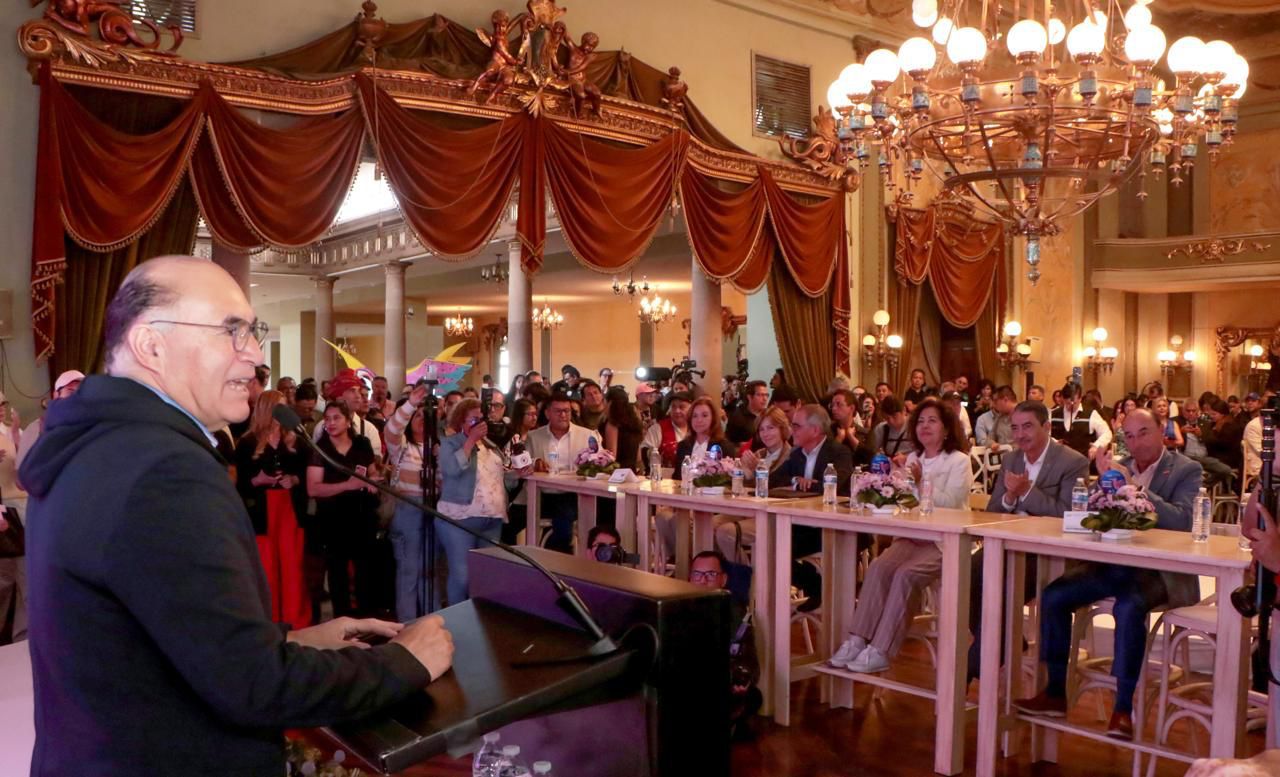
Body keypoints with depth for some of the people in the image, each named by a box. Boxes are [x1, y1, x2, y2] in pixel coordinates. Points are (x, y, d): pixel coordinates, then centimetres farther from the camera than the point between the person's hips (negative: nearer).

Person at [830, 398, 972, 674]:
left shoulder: (959, 461, 0)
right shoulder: (912, 458, 17)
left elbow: (949, 503, -12)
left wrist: (921, 482, -22)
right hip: (913, 537, 5)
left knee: (905, 574, -30)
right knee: (878, 566, -23)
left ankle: (881, 651, -27)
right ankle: (858, 640, -27)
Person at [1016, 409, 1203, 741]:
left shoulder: (1186, 470, -2)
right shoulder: (1121, 468, 13)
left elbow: (1182, 521, -19)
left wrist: (1133, 487, -24)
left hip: (1160, 569, -5)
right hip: (1113, 563, 6)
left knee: (1129, 607, -35)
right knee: (1053, 596, -11)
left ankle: (1123, 709, -22)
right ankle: (1055, 693, 0)